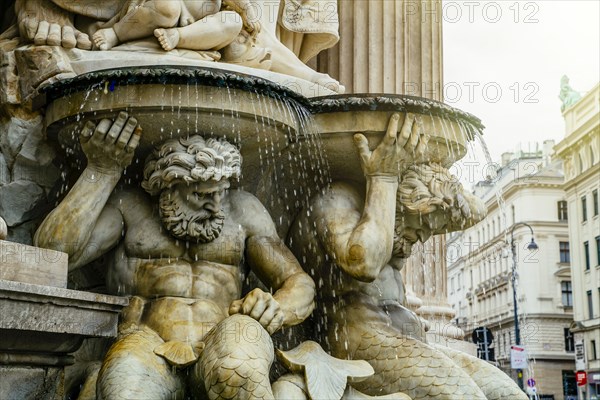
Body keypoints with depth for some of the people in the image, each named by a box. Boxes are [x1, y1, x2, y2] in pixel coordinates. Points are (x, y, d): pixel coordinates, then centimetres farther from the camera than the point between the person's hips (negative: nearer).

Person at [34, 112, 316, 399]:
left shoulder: (243, 210, 13)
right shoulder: (128, 205, 9)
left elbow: (300, 285, 12)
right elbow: (53, 252, -4)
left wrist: (277, 309, -12)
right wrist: (101, 171, -5)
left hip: (220, 352, 1)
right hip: (148, 348, -1)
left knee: (240, 338, -36)